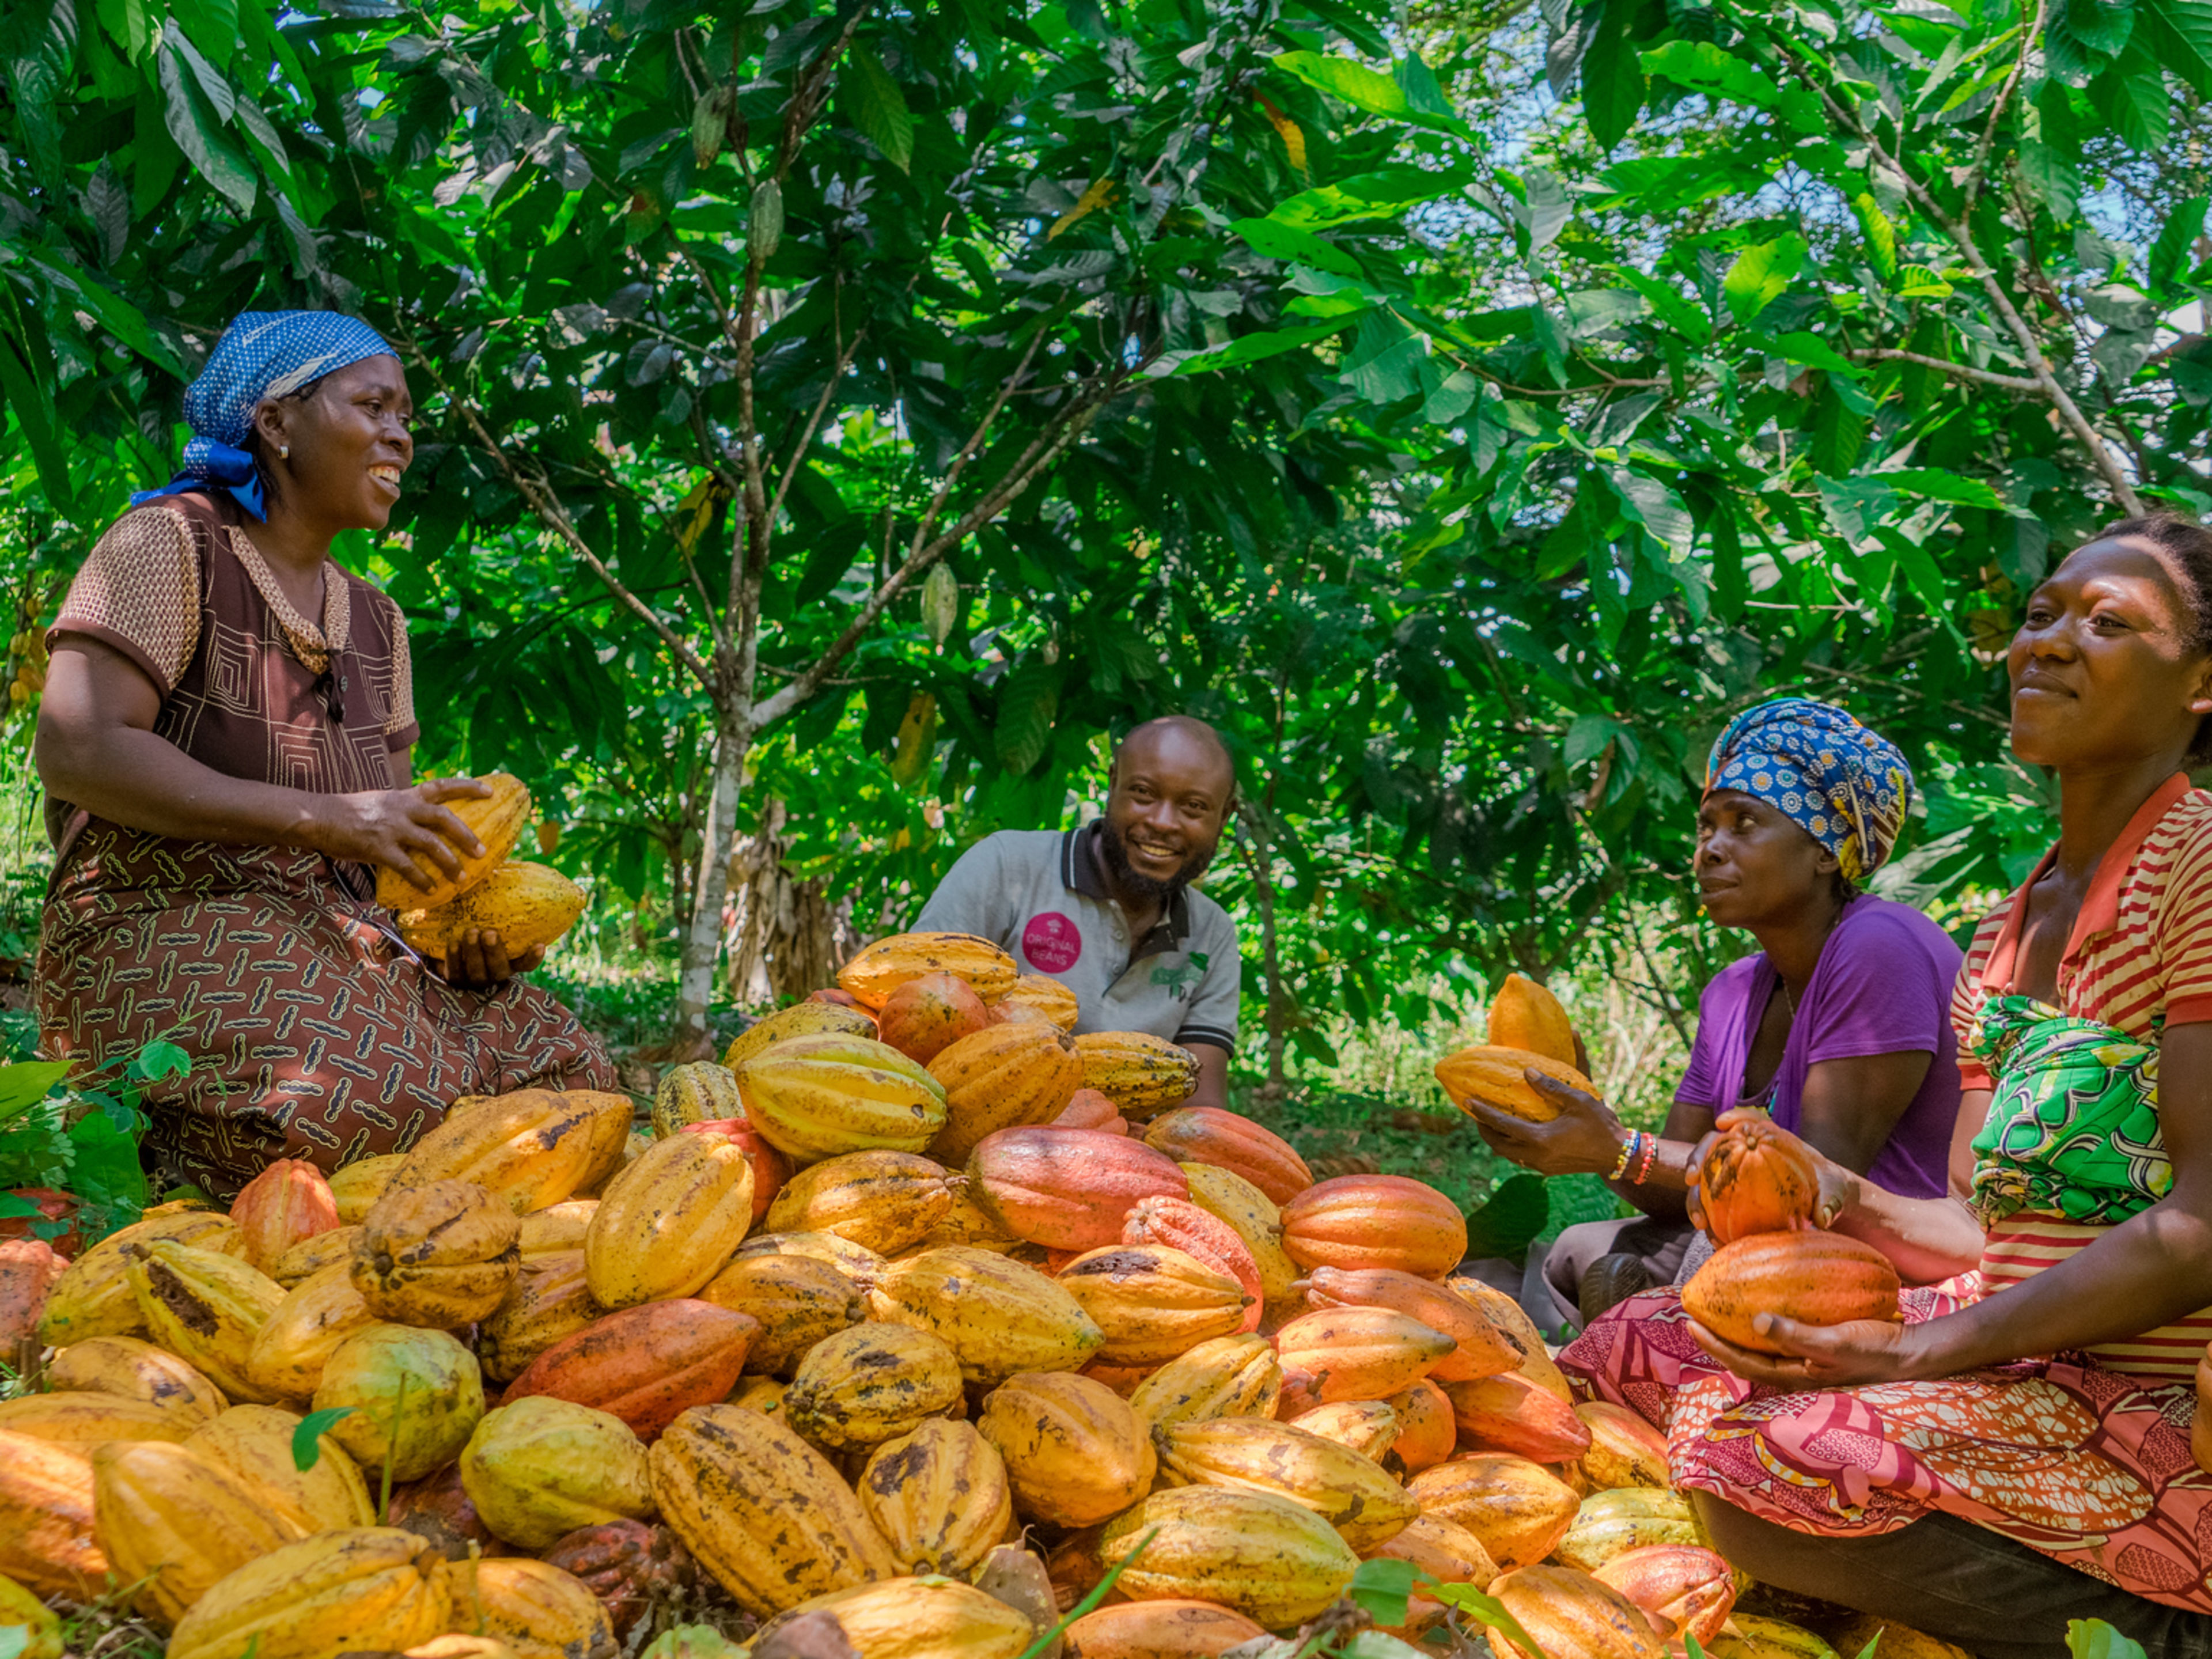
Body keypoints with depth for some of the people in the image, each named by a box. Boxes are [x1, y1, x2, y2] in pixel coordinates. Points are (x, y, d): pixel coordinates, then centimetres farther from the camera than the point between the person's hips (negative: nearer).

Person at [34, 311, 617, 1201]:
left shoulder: (376, 623, 19)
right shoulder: (170, 543, -4)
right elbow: (77, 749, -18)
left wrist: (467, 921, -7)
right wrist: (323, 817, -25)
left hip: (340, 932, 7)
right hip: (166, 927, -6)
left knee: (565, 1068, -15)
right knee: (367, 1106, -33)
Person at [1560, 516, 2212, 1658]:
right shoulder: (2009, 928, 15)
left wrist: (1913, 1355, -21)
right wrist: (1842, 1203, -6)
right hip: (2013, 1343, 9)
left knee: (1775, 1467, -29)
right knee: (1638, 1346, 3)